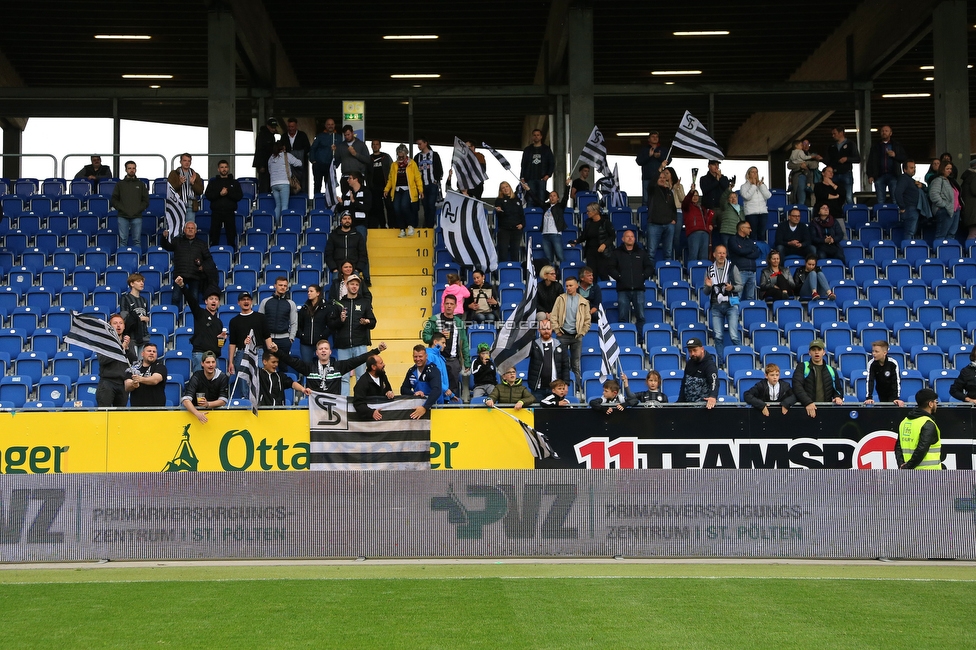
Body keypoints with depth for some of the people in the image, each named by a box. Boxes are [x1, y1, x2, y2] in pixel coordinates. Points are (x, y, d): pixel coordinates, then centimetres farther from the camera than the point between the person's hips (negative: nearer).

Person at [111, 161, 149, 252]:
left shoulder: (141, 184, 14)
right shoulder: (120, 184, 12)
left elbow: (146, 201, 10)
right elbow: (114, 200, 8)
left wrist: (138, 210, -4)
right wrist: (122, 209, -6)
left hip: (137, 217, 0)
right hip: (123, 217, 0)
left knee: (137, 241, -2)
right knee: (123, 240, -3)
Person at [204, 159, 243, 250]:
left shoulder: (234, 182, 12)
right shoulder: (213, 182, 13)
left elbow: (239, 196, 2)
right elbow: (208, 195, 1)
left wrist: (228, 193, -12)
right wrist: (219, 194, -13)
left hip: (230, 212, 0)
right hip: (216, 212, 0)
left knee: (231, 235, -3)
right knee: (214, 235, 0)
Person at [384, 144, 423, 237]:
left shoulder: (412, 164, 3)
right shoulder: (394, 165, 15)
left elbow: (418, 177, -2)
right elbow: (390, 179, 14)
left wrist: (420, 190, -11)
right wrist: (387, 189, 3)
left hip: (408, 190, -4)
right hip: (397, 191, 4)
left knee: (404, 205, -24)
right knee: (396, 208, -10)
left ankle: (410, 225, -7)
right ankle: (402, 229, 3)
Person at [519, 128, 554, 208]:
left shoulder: (546, 149, 12)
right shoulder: (527, 150, 16)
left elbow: (552, 163, 9)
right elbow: (523, 164, 14)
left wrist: (548, 175, -5)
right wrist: (522, 177, 2)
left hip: (542, 178, -1)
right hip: (530, 179, 1)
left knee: (541, 200, -8)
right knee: (531, 199, -6)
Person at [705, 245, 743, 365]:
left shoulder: (732, 268, 2)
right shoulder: (710, 270, 10)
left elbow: (740, 286, 4)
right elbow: (706, 292, 16)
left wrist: (732, 288, -16)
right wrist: (708, 286, -6)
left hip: (731, 305, -3)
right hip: (716, 306, 3)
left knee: (734, 336, -10)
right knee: (718, 336, 3)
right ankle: (720, 362, 10)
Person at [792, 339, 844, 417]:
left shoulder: (832, 370, 19)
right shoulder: (802, 367, 9)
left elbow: (838, 389, 24)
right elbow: (797, 386, -5)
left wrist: (838, 397, -1)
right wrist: (807, 402, -19)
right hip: (806, 408, -4)